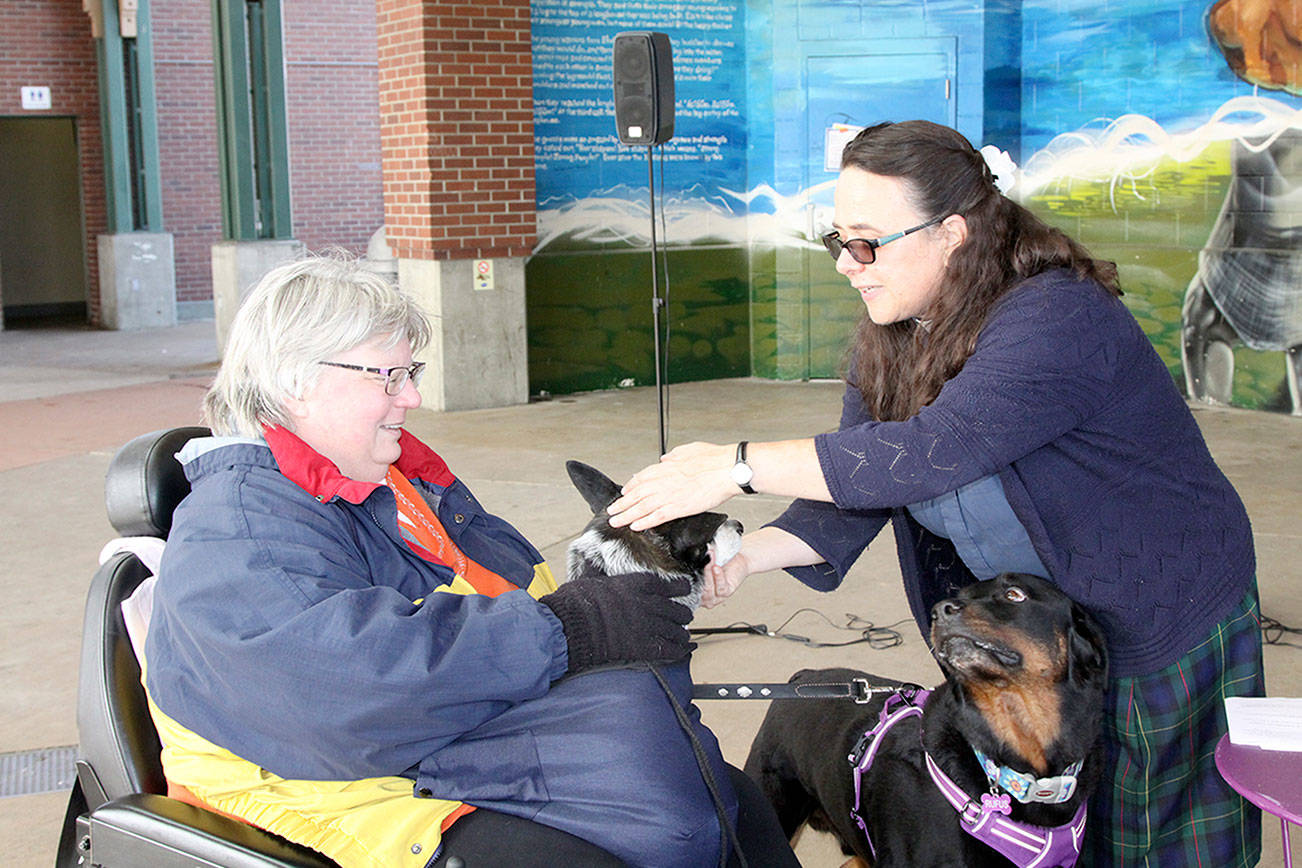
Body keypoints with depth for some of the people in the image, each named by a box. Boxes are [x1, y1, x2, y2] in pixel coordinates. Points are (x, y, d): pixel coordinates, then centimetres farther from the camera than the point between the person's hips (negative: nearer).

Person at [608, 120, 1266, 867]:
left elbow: (937, 449, -40)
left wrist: (738, 466, -40)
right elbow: (852, 494, -4)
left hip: (1163, 627, -7)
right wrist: (745, 556, -22)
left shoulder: (1054, 319, -29)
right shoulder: (886, 347, -2)